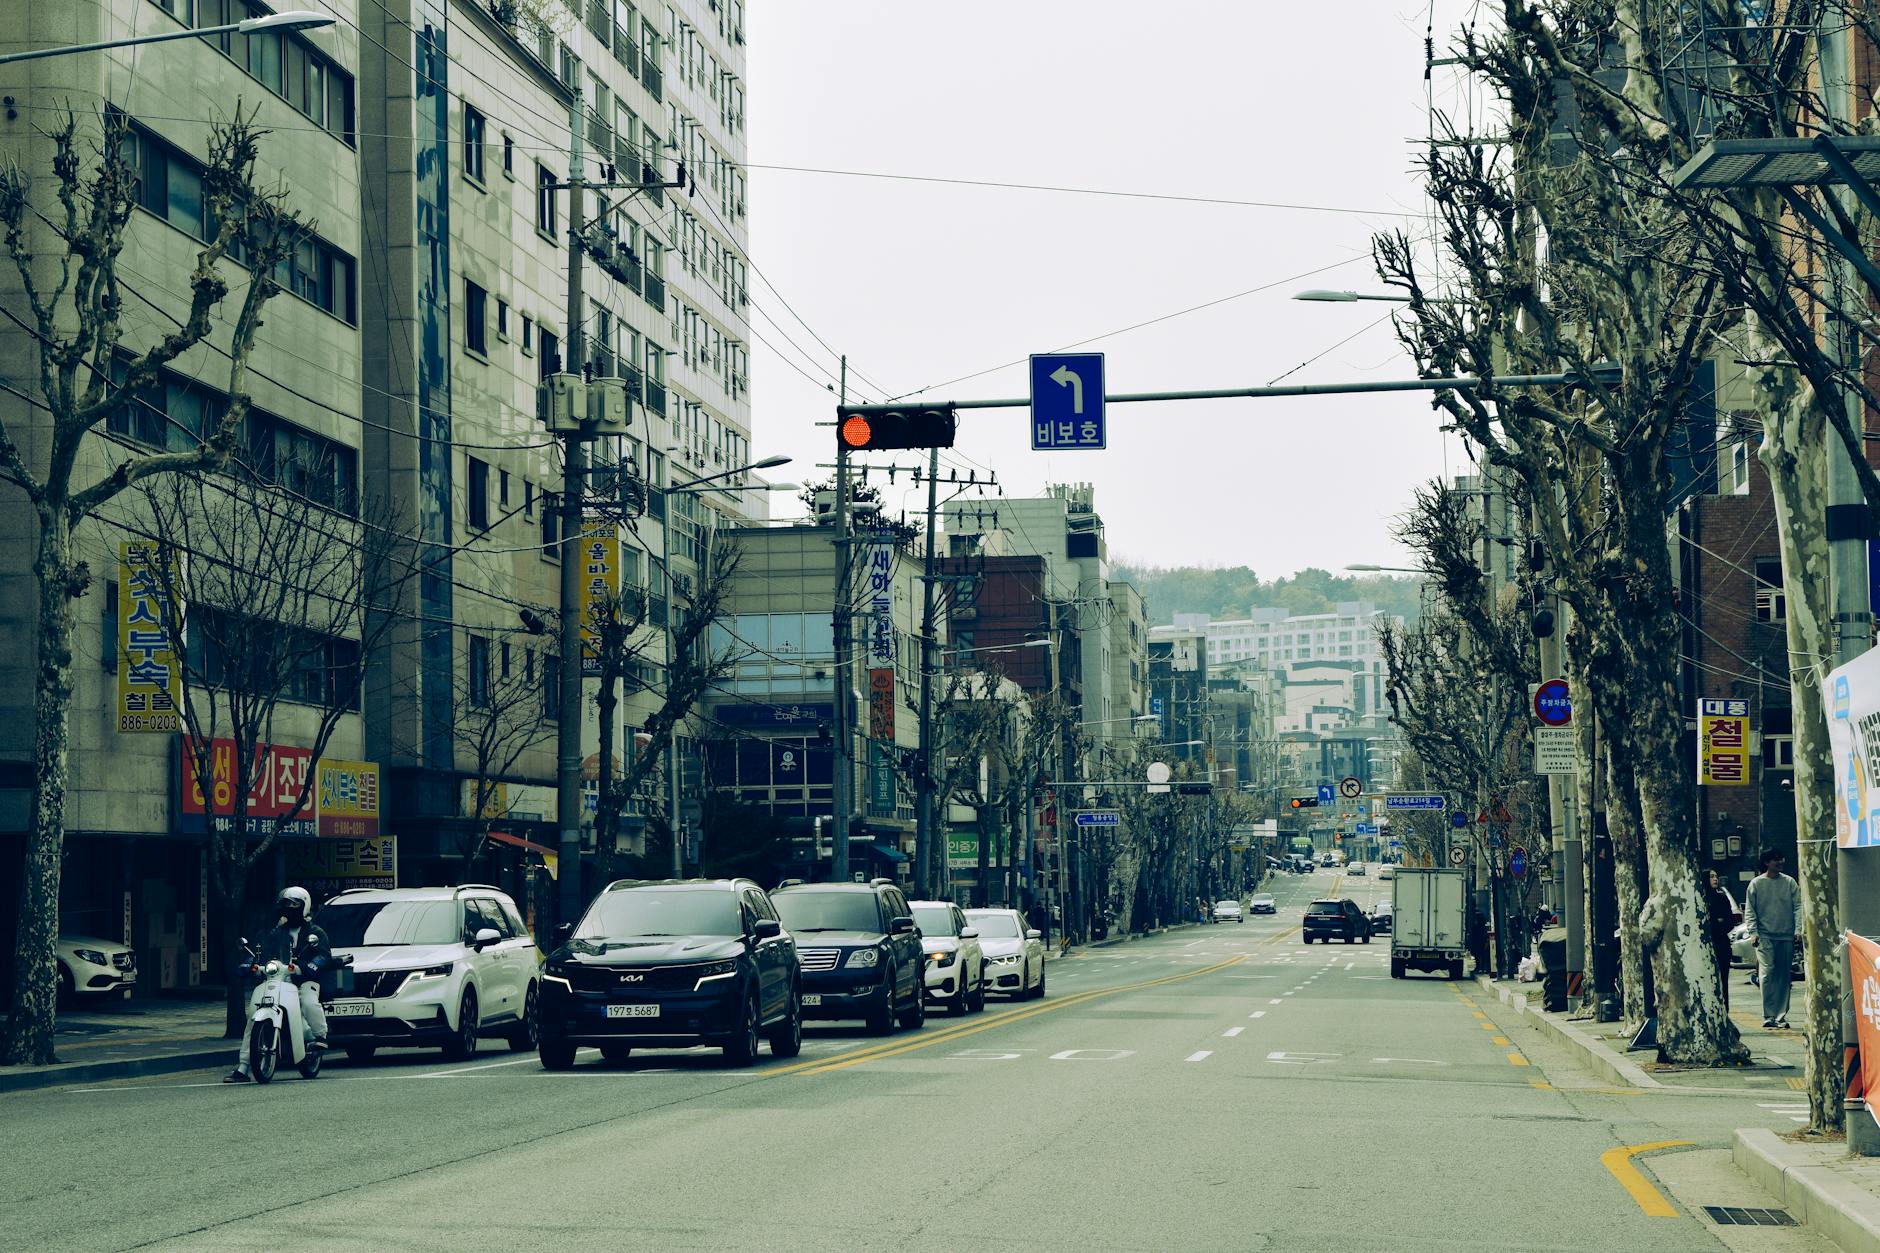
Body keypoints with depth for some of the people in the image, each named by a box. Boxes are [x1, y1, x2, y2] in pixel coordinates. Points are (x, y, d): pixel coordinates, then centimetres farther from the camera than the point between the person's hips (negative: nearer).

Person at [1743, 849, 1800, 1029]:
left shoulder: (1789, 882, 9)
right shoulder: (1756, 884, 5)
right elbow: (1749, 911, 4)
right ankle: (1769, 1016, -11)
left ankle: (1781, 1016, 10)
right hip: (1765, 936, -2)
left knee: (1784, 976, 4)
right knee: (1767, 974, -12)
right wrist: (1753, 932, -7)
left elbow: (1798, 906, 5)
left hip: (1786, 936, 2)